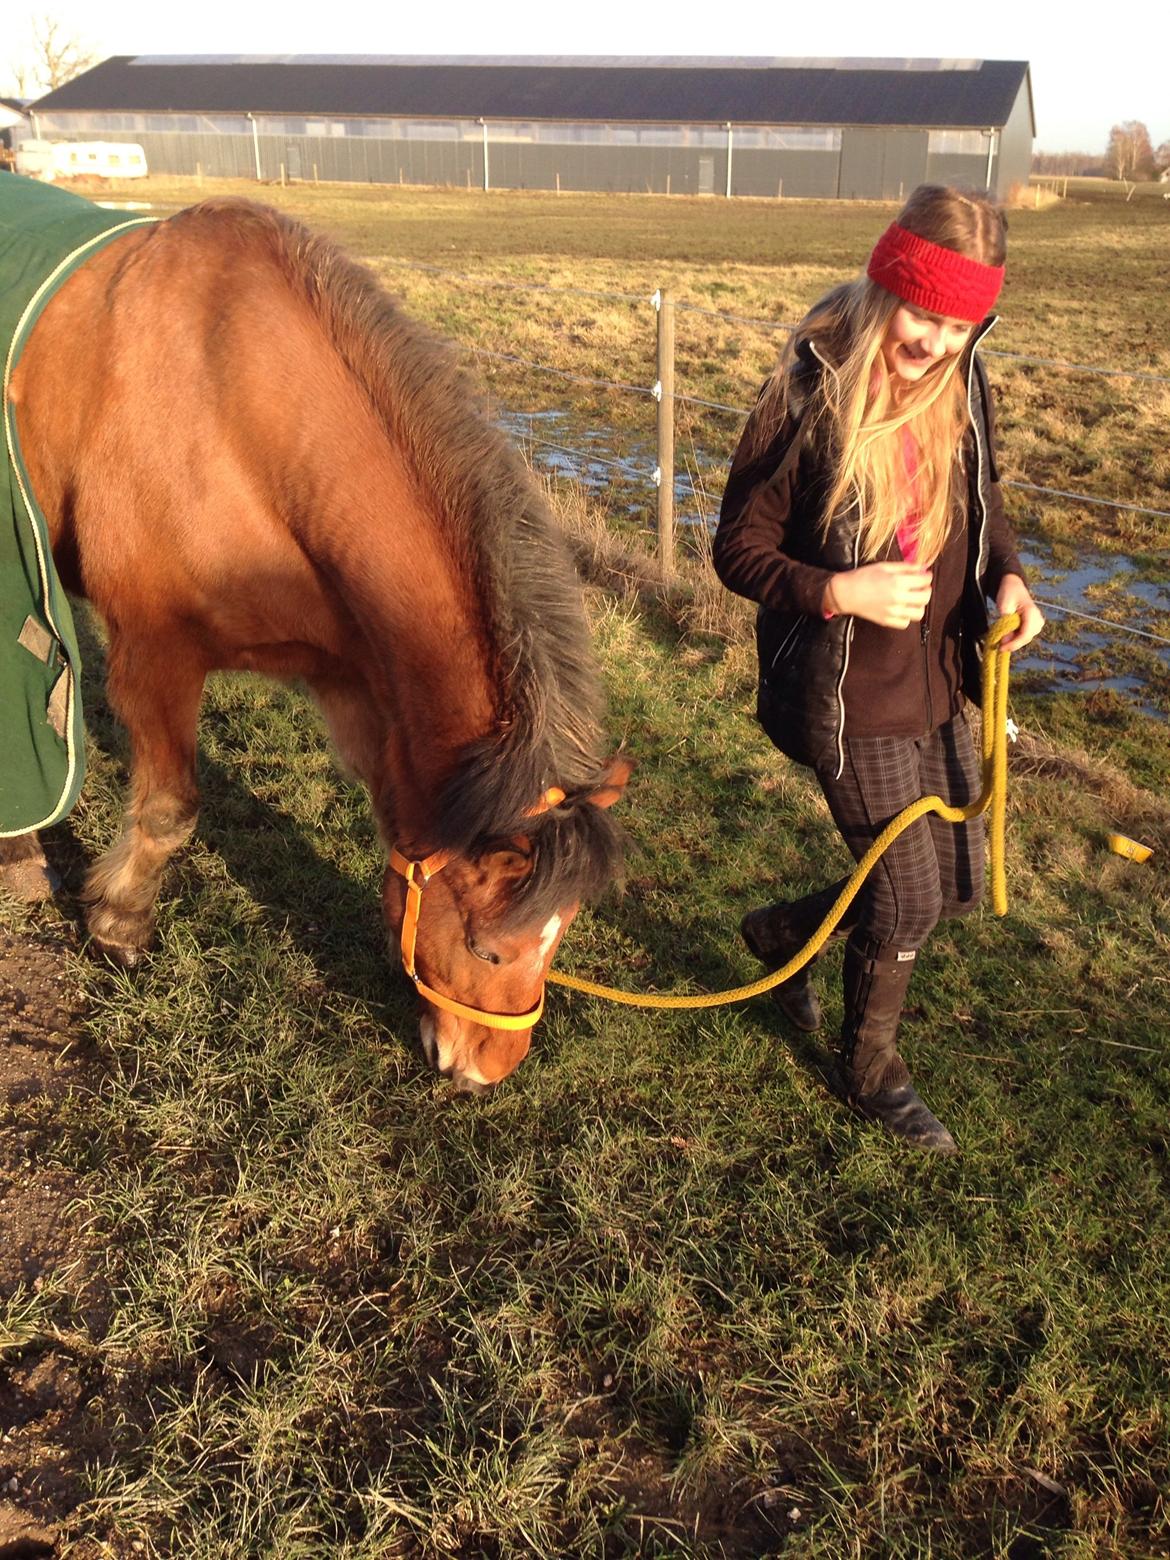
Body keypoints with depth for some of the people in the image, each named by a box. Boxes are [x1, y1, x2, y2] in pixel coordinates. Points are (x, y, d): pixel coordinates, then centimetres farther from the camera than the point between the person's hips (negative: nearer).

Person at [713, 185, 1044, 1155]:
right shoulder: (808, 402, -18)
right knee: (910, 899, 3)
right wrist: (837, 592, -28)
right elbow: (739, 551, -12)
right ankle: (871, 1070, 33)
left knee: (960, 884, 16)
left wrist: (1007, 577, -5)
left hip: (939, 683, 7)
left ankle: (783, 931, 41)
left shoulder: (960, 386, -1)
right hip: (848, 698, -7)